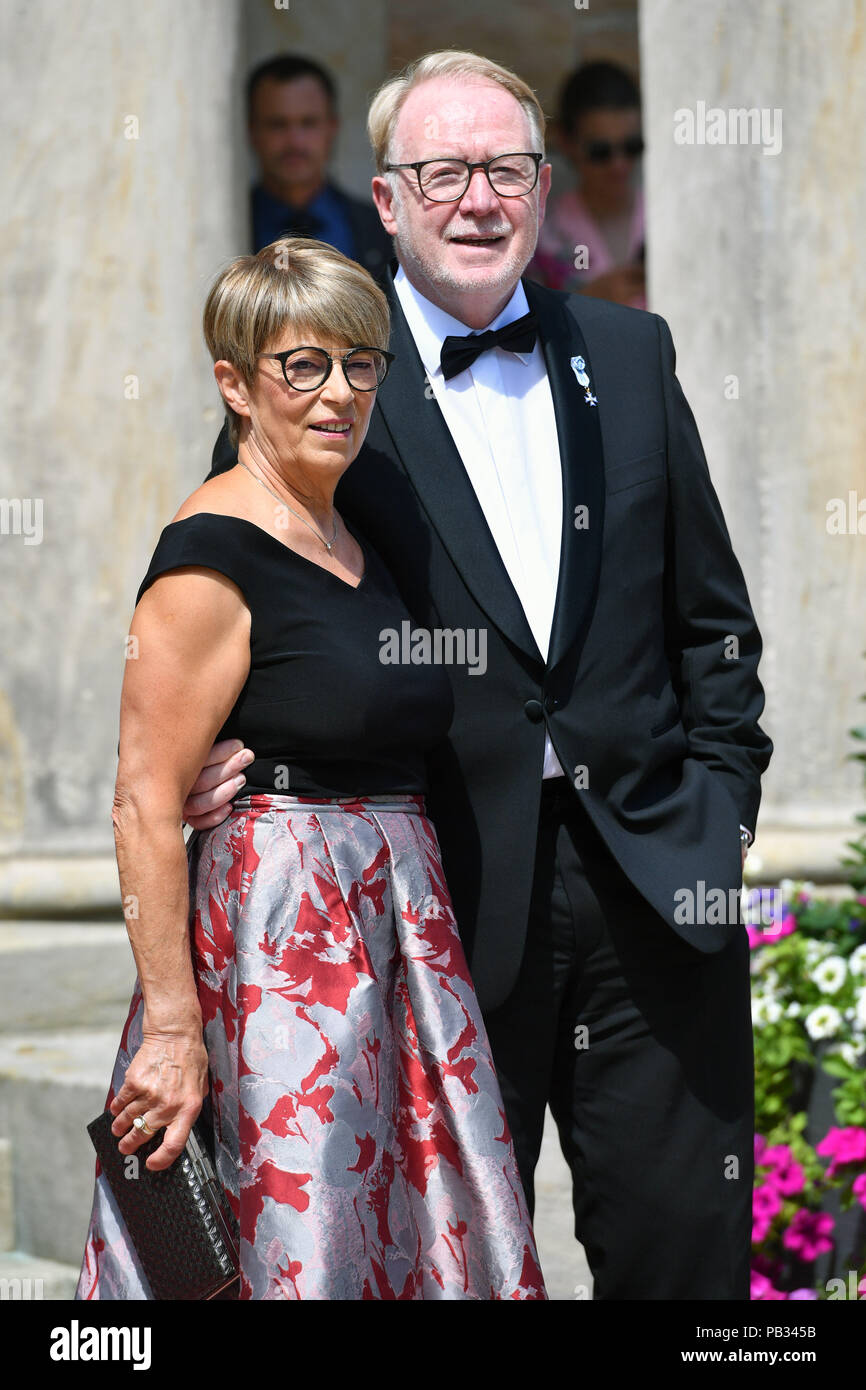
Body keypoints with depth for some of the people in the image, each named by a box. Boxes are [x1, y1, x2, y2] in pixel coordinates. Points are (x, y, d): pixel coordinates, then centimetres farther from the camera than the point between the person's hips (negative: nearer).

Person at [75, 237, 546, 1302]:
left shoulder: (361, 545, 14)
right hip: (273, 940, -8)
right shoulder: (212, 555, -11)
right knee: (296, 1250, -6)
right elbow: (145, 806, -16)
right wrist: (171, 1026, -19)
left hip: (398, 929, 8)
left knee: (423, 1236, 6)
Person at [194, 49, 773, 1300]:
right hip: (454, 895, -3)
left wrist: (720, 798, 7)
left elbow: (711, 610, 15)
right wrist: (218, 752, -15)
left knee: (688, 1241, 5)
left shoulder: (630, 355, 10)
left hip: (654, 876, 3)